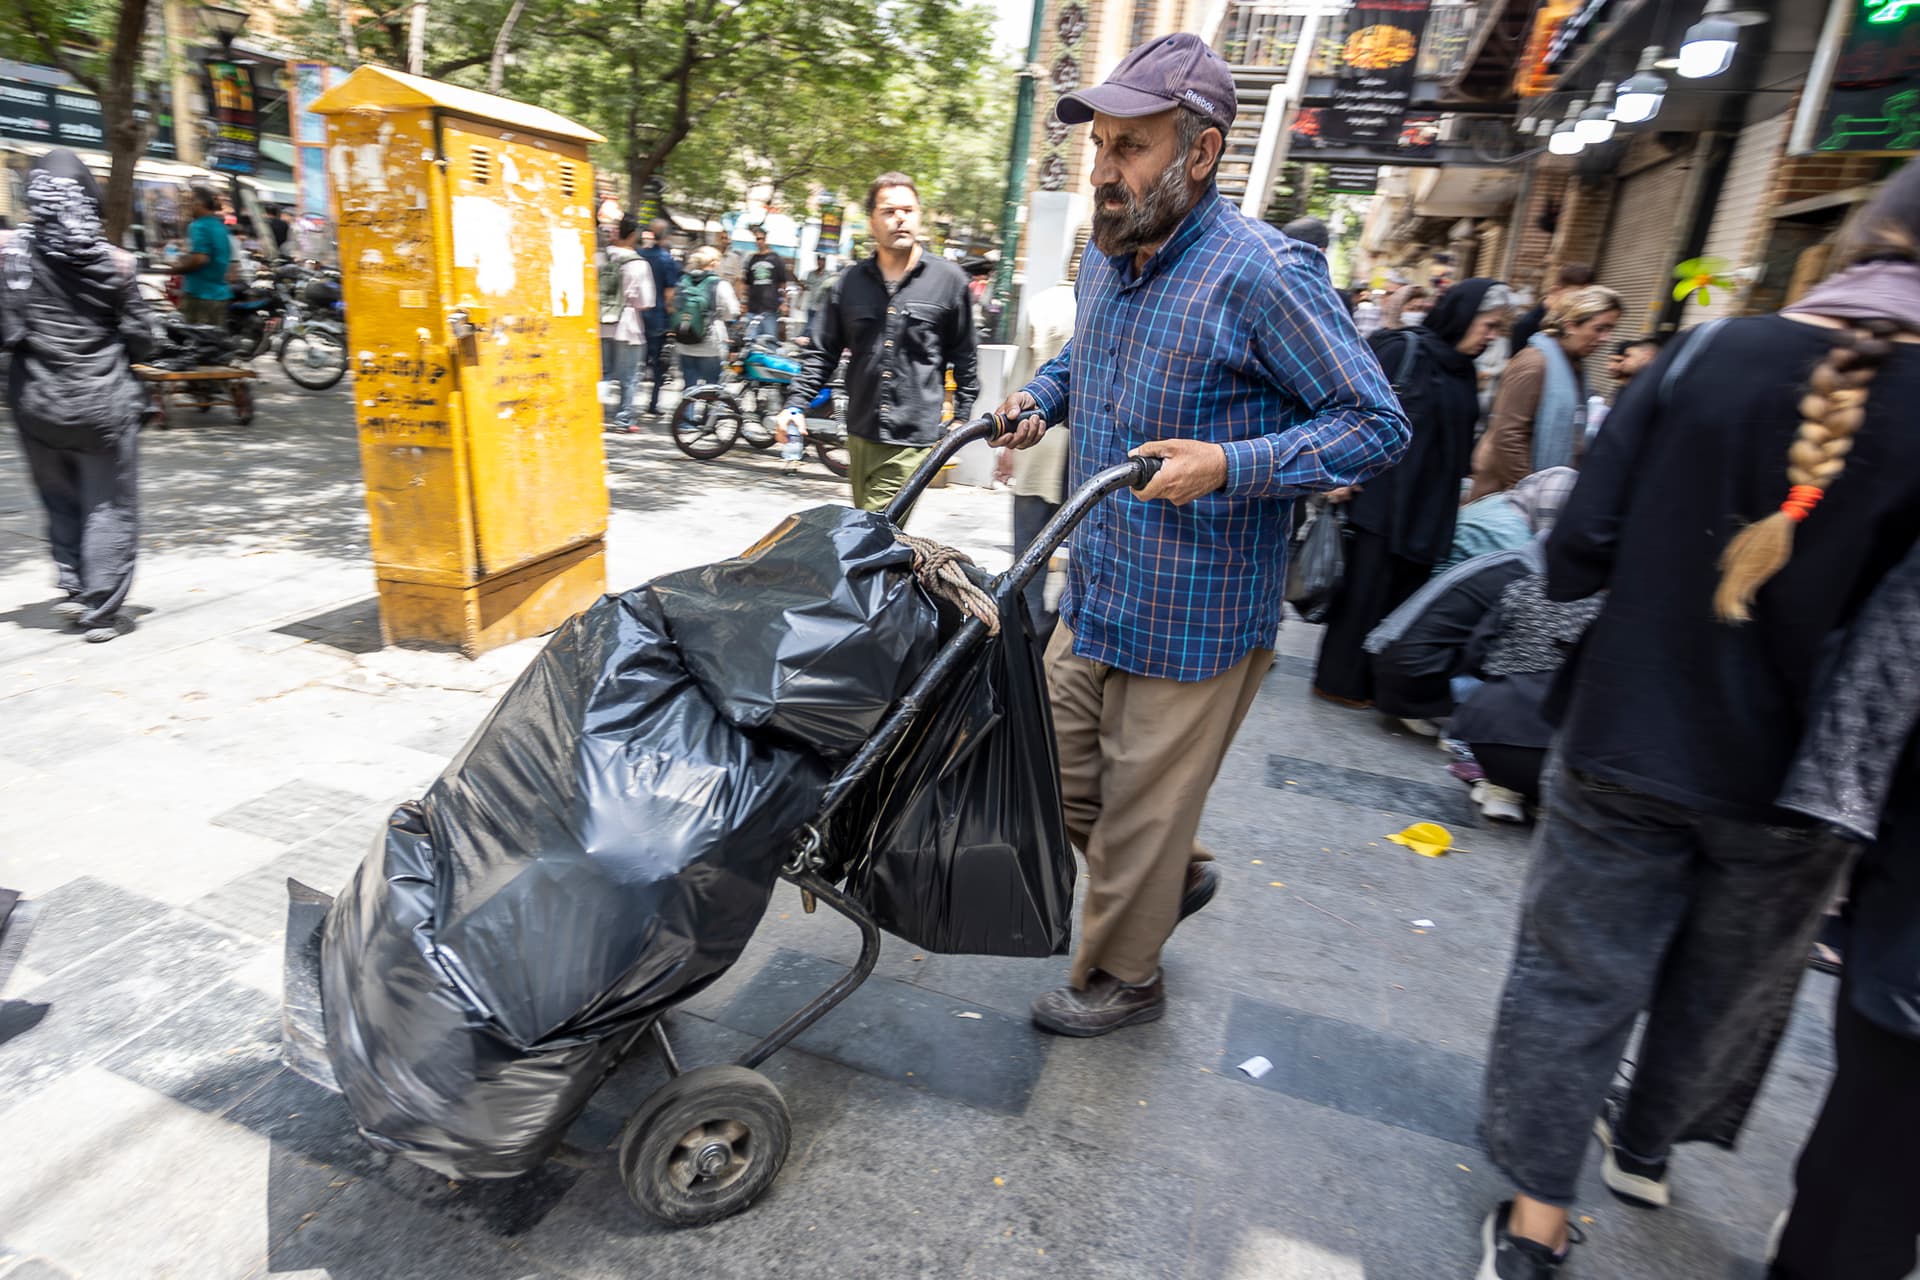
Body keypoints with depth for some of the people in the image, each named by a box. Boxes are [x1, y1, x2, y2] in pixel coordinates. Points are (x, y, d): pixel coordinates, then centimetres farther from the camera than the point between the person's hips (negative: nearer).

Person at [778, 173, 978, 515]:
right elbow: (821, 351, 12)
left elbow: (965, 357, 9)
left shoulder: (948, 279, 2)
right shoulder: (850, 281, 9)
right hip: (861, 434, 4)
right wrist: (795, 405, 1)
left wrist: (962, 418, 8)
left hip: (912, 439, -4)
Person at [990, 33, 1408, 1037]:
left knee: (1141, 808, 8)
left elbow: (1376, 425, -15)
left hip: (1194, 617, -8)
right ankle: (1178, 876, 45)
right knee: (1057, 775, 18)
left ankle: (1122, 977, 34)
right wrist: (1039, 399, 5)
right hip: (1095, 596, 8)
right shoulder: (1105, 256, 6)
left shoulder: (1262, 274, -18)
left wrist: (1229, 466, -27)